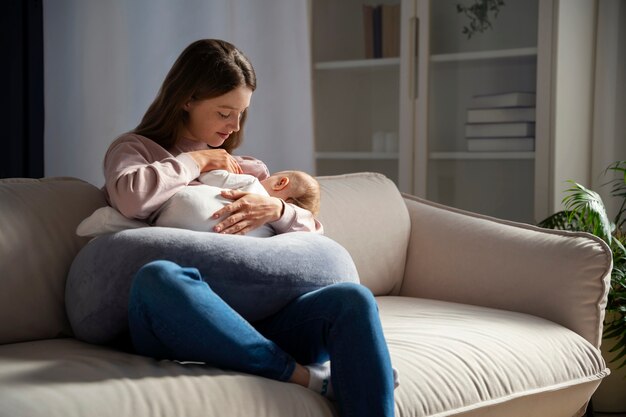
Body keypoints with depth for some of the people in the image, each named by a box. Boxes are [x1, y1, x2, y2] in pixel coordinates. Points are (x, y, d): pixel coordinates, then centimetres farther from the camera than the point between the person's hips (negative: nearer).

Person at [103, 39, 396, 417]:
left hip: (252, 320, 4)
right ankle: (305, 377, -32)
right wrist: (198, 161, 5)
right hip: (178, 321, -3)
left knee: (353, 300, -26)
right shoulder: (135, 149, 15)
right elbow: (132, 198, -10)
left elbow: (314, 230, 19)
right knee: (158, 277, -40)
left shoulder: (248, 170, 28)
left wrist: (275, 209, -2)